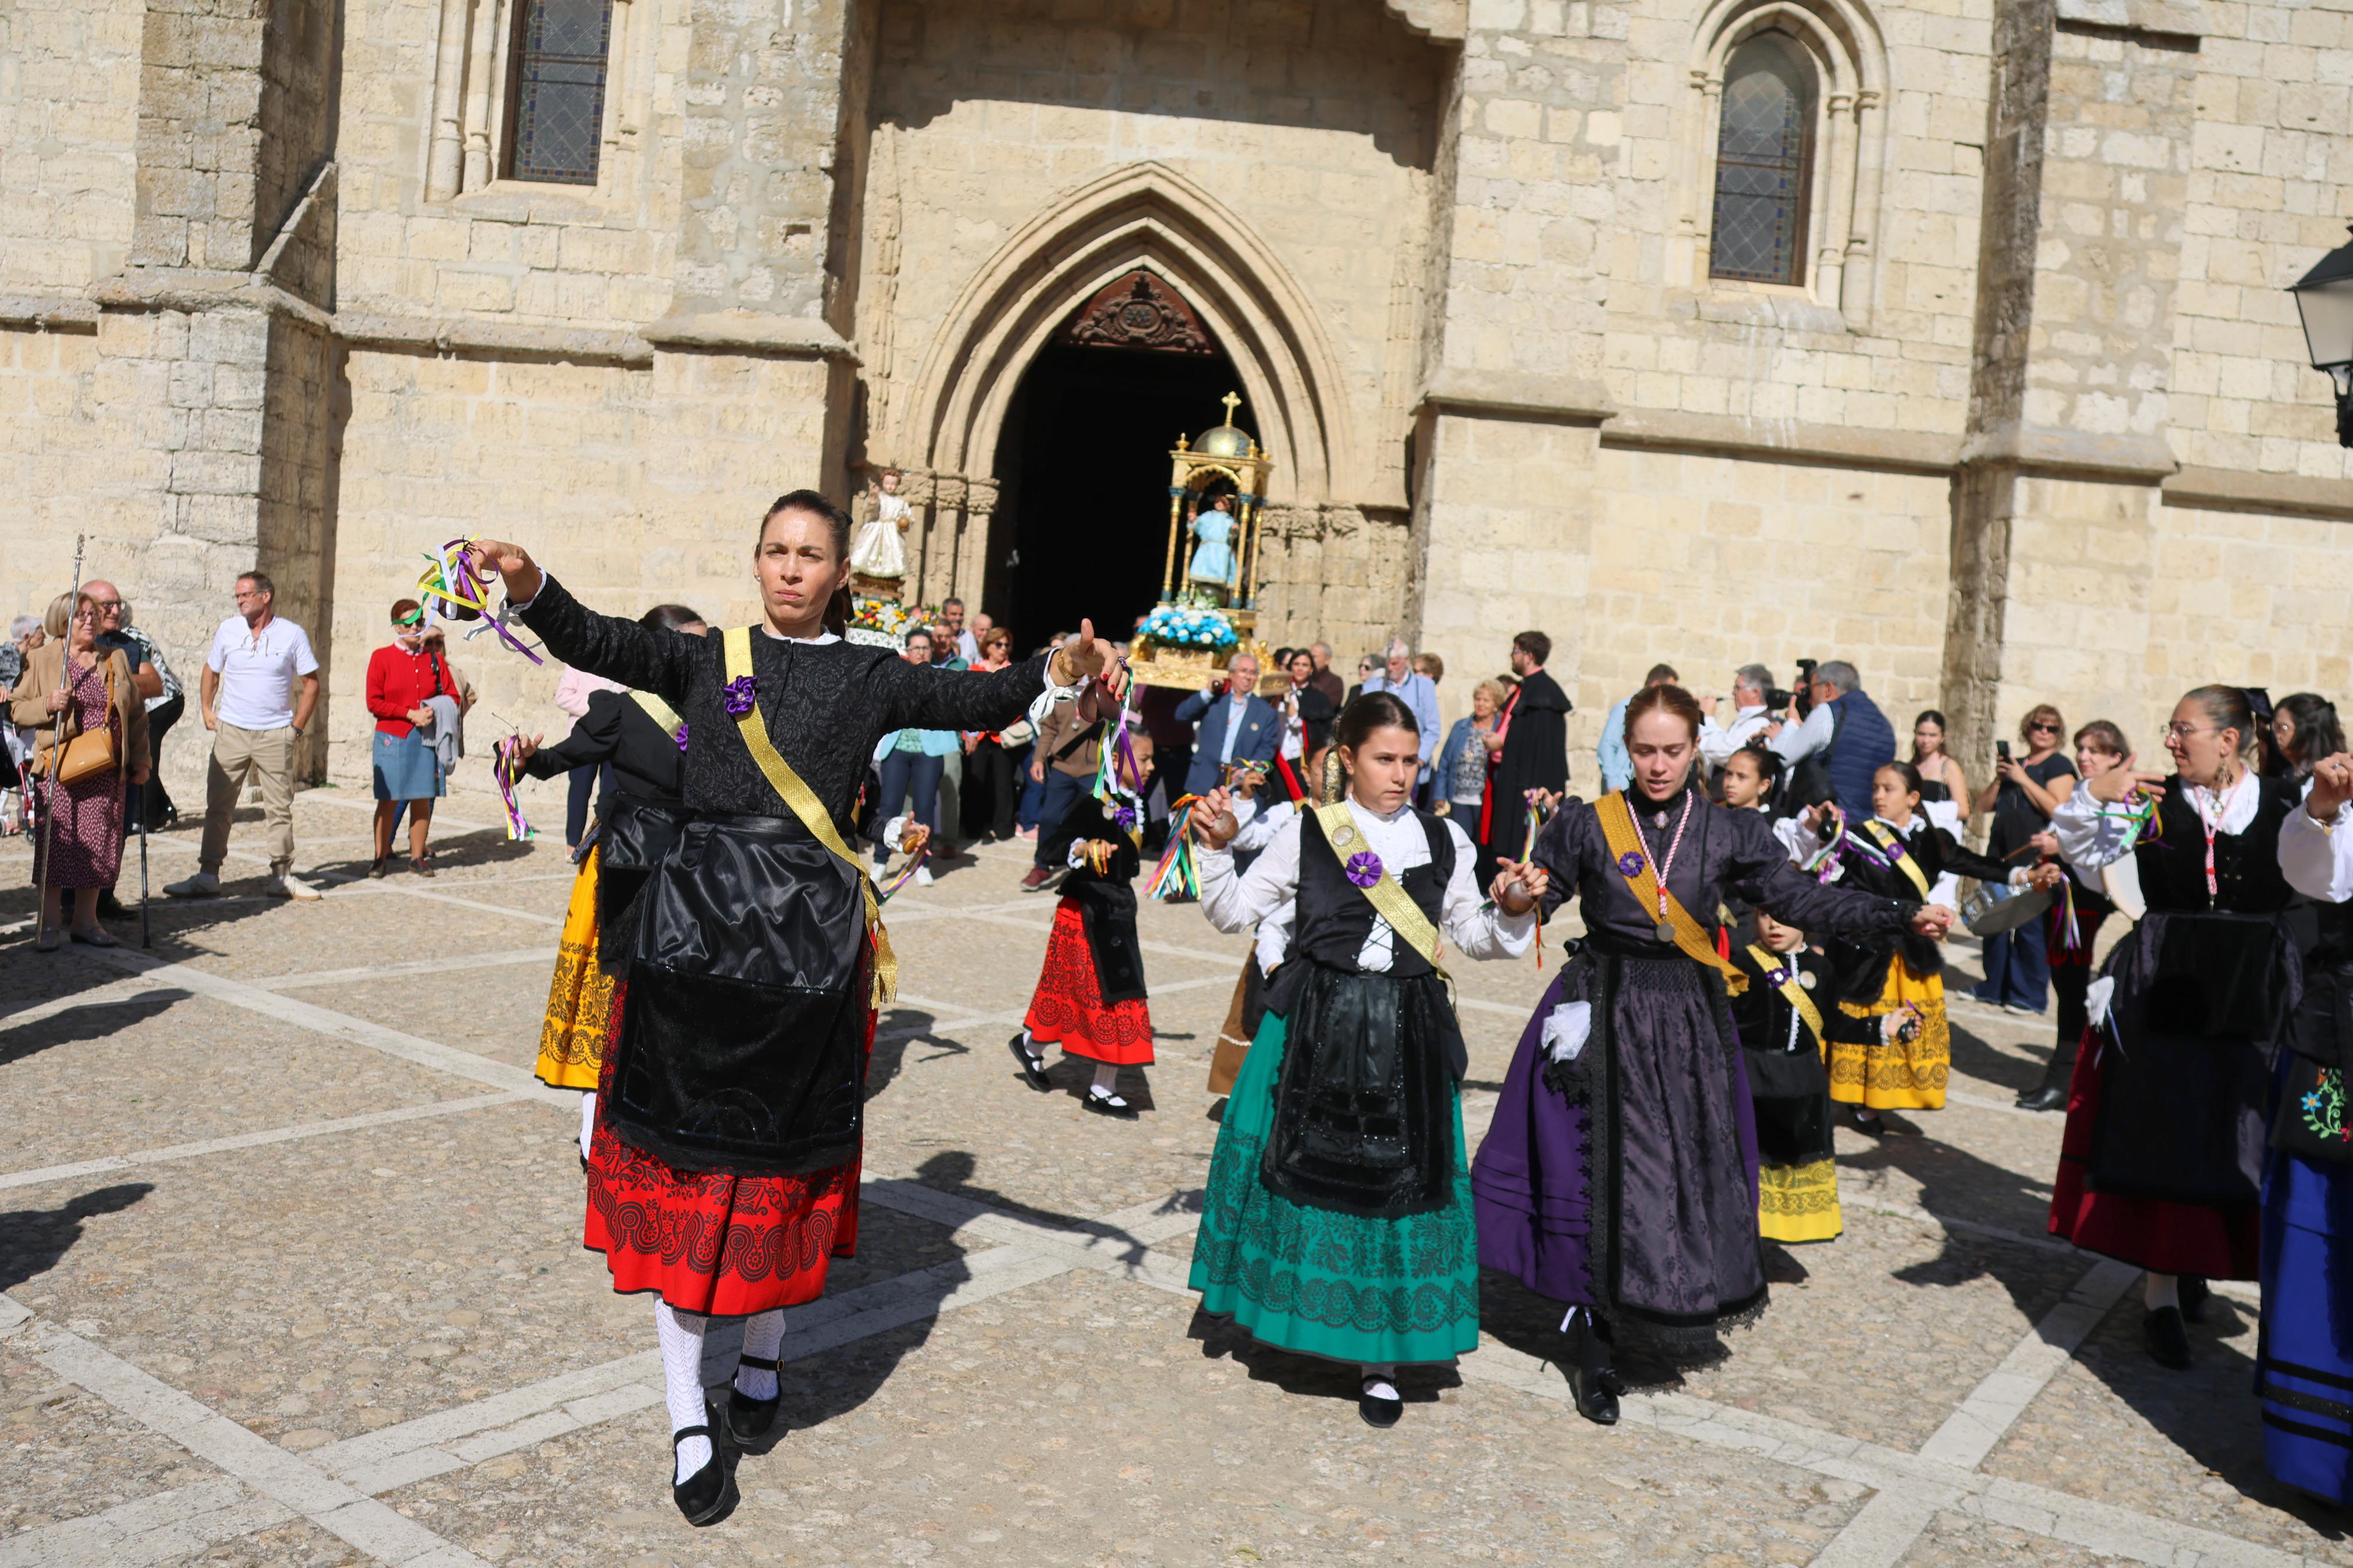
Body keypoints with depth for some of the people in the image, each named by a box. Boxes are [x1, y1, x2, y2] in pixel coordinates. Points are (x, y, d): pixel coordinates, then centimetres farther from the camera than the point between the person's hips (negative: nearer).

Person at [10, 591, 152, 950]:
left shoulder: (116, 659, 12)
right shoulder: (40, 660, 4)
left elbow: (137, 714, 15)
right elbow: (16, 709, 4)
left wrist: (140, 759, 9)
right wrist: (49, 704, -15)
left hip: (106, 772, 3)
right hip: (60, 769, -3)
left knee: (98, 843, 4)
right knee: (57, 842, -3)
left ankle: (86, 920, 13)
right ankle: (50, 924, 5)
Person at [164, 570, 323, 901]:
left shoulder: (292, 634, -1)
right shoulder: (228, 630, 5)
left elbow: (311, 683, 4)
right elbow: (211, 671, 19)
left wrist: (298, 726, 0)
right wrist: (206, 709, 10)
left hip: (276, 734, -2)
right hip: (231, 731, 2)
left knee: (279, 807, 4)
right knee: (218, 806, 1)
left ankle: (281, 875, 12)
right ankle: (207, 876, 6)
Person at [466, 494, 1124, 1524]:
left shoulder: (869, 677, 8)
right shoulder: (705, 660, 10)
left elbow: (970, 700, -4)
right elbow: (602, 645, -4)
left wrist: (1059, 671, -22)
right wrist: (530, 586, -23)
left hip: (809, 935, 0)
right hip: (696, 922, 1)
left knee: (786, 1163, 10)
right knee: (682, 1159, 2)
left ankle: (761, 1364, 34)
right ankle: (689, 1417, 13)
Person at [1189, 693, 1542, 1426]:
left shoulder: (1443, 839, 5)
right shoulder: (1308, 831, -1)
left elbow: (1471, 936, 10)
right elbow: (1233, 913, 1)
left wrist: (1511, 912, -9)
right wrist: (1217, 849, -13)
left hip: (1408, 1035, 1)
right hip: (1314, 1028, -1)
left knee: (1396, 1181, 4)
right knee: (1304, 1170, 7)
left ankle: (1380, 1357, 17)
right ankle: (1283, 1309, 33)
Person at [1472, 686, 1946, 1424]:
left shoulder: (1729, 833, 3)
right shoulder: (1587, 825, -1)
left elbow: (1802, 900, 2)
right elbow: (1535, 898, 1)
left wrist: (1903, 917, -5)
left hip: (1690, 1025, 3)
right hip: (1604, 1018, -2)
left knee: (1689, 1173, 6)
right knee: (1609, 1176, -4)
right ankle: (1592, 1345, 9)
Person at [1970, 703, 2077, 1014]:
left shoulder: (2058, 765, 0)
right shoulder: (2014, 763, 19)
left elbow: (2057, 809, -15)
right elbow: (1984, 805, 17)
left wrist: (2022, 779, -11)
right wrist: (1999, 779, 1)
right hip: (2002, 850, 7)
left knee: (2029, 923, -7)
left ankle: (2031, 997, 1)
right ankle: (1994, 988, 19)